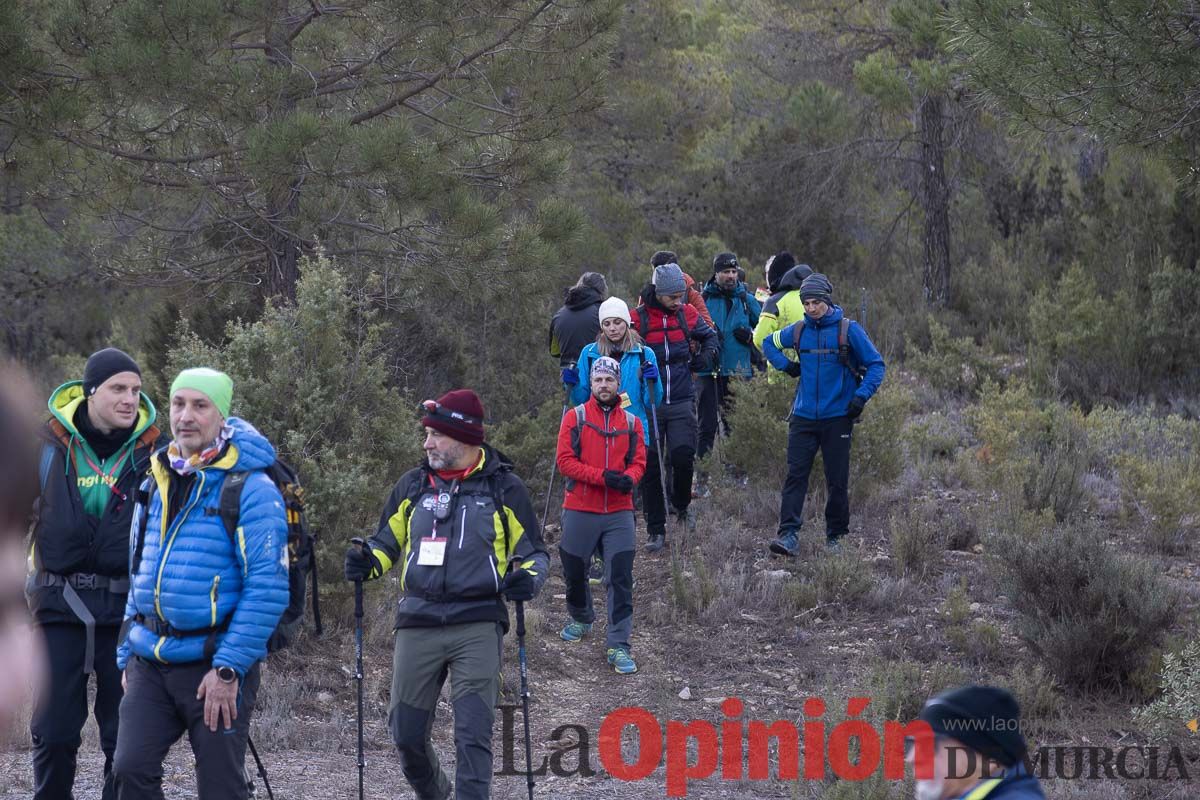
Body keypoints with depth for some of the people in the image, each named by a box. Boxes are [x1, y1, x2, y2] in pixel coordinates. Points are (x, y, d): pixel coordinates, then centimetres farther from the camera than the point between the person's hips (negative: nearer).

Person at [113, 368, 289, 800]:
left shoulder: (250, 488, -10)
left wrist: (229, 668, -18)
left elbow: (267, 586, -15)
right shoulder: (155, 486, 12)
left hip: (216, 666, -5)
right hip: (151, 664, 6)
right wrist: (127, 656, 14)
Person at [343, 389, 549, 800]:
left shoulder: (504, 487, 3)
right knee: (407, 734, 7)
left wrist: (529, 578, -13)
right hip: (418, 623, 3)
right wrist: (366, 563, -3)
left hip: (477, 626, -3)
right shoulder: (412, 485, 10)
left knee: (473, 734, -10)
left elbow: (534, 552, 10)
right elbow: (386, 543, 20)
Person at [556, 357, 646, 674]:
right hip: (580, 510, -1)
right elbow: (565, 461, -8)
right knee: (574, 570, 14)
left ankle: (618, 645, -5)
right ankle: (581, 618, 43)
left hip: (619, 511, 1)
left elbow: (639, 461, 5)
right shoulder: (575, 417, 0)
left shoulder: (632, 422, 8)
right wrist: (602, 476, -18)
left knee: (621, 578, -8)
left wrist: (627, 478, -18)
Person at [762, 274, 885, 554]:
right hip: (804, 418, 2)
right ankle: (789, 535, -12)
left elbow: (876, 365, -1)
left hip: (838, 418, -2)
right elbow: (768, 343, 25)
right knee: (795, 475, -7)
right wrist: (785, 365, 8)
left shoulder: (848, 330, -4)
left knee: (837, 481, 5)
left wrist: (861, 395, -13)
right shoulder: (798, 331, 6)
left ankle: (836, 536, 17)